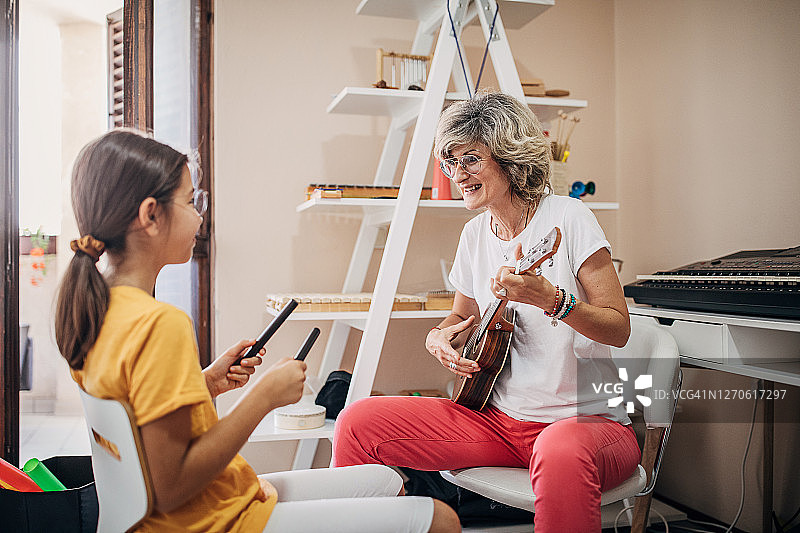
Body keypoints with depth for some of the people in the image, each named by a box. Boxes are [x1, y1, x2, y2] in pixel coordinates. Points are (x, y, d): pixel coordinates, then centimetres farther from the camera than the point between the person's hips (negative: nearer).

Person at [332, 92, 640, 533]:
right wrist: (439, 337, 0)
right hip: (499, 418, 6)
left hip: (585, 418, -5)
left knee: (562, 452, -44)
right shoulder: (475, 234, 9)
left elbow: (619, 329, -12)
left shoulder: (567, 218, -9)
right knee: (357, 423, -8)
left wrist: (550, 299, -29)